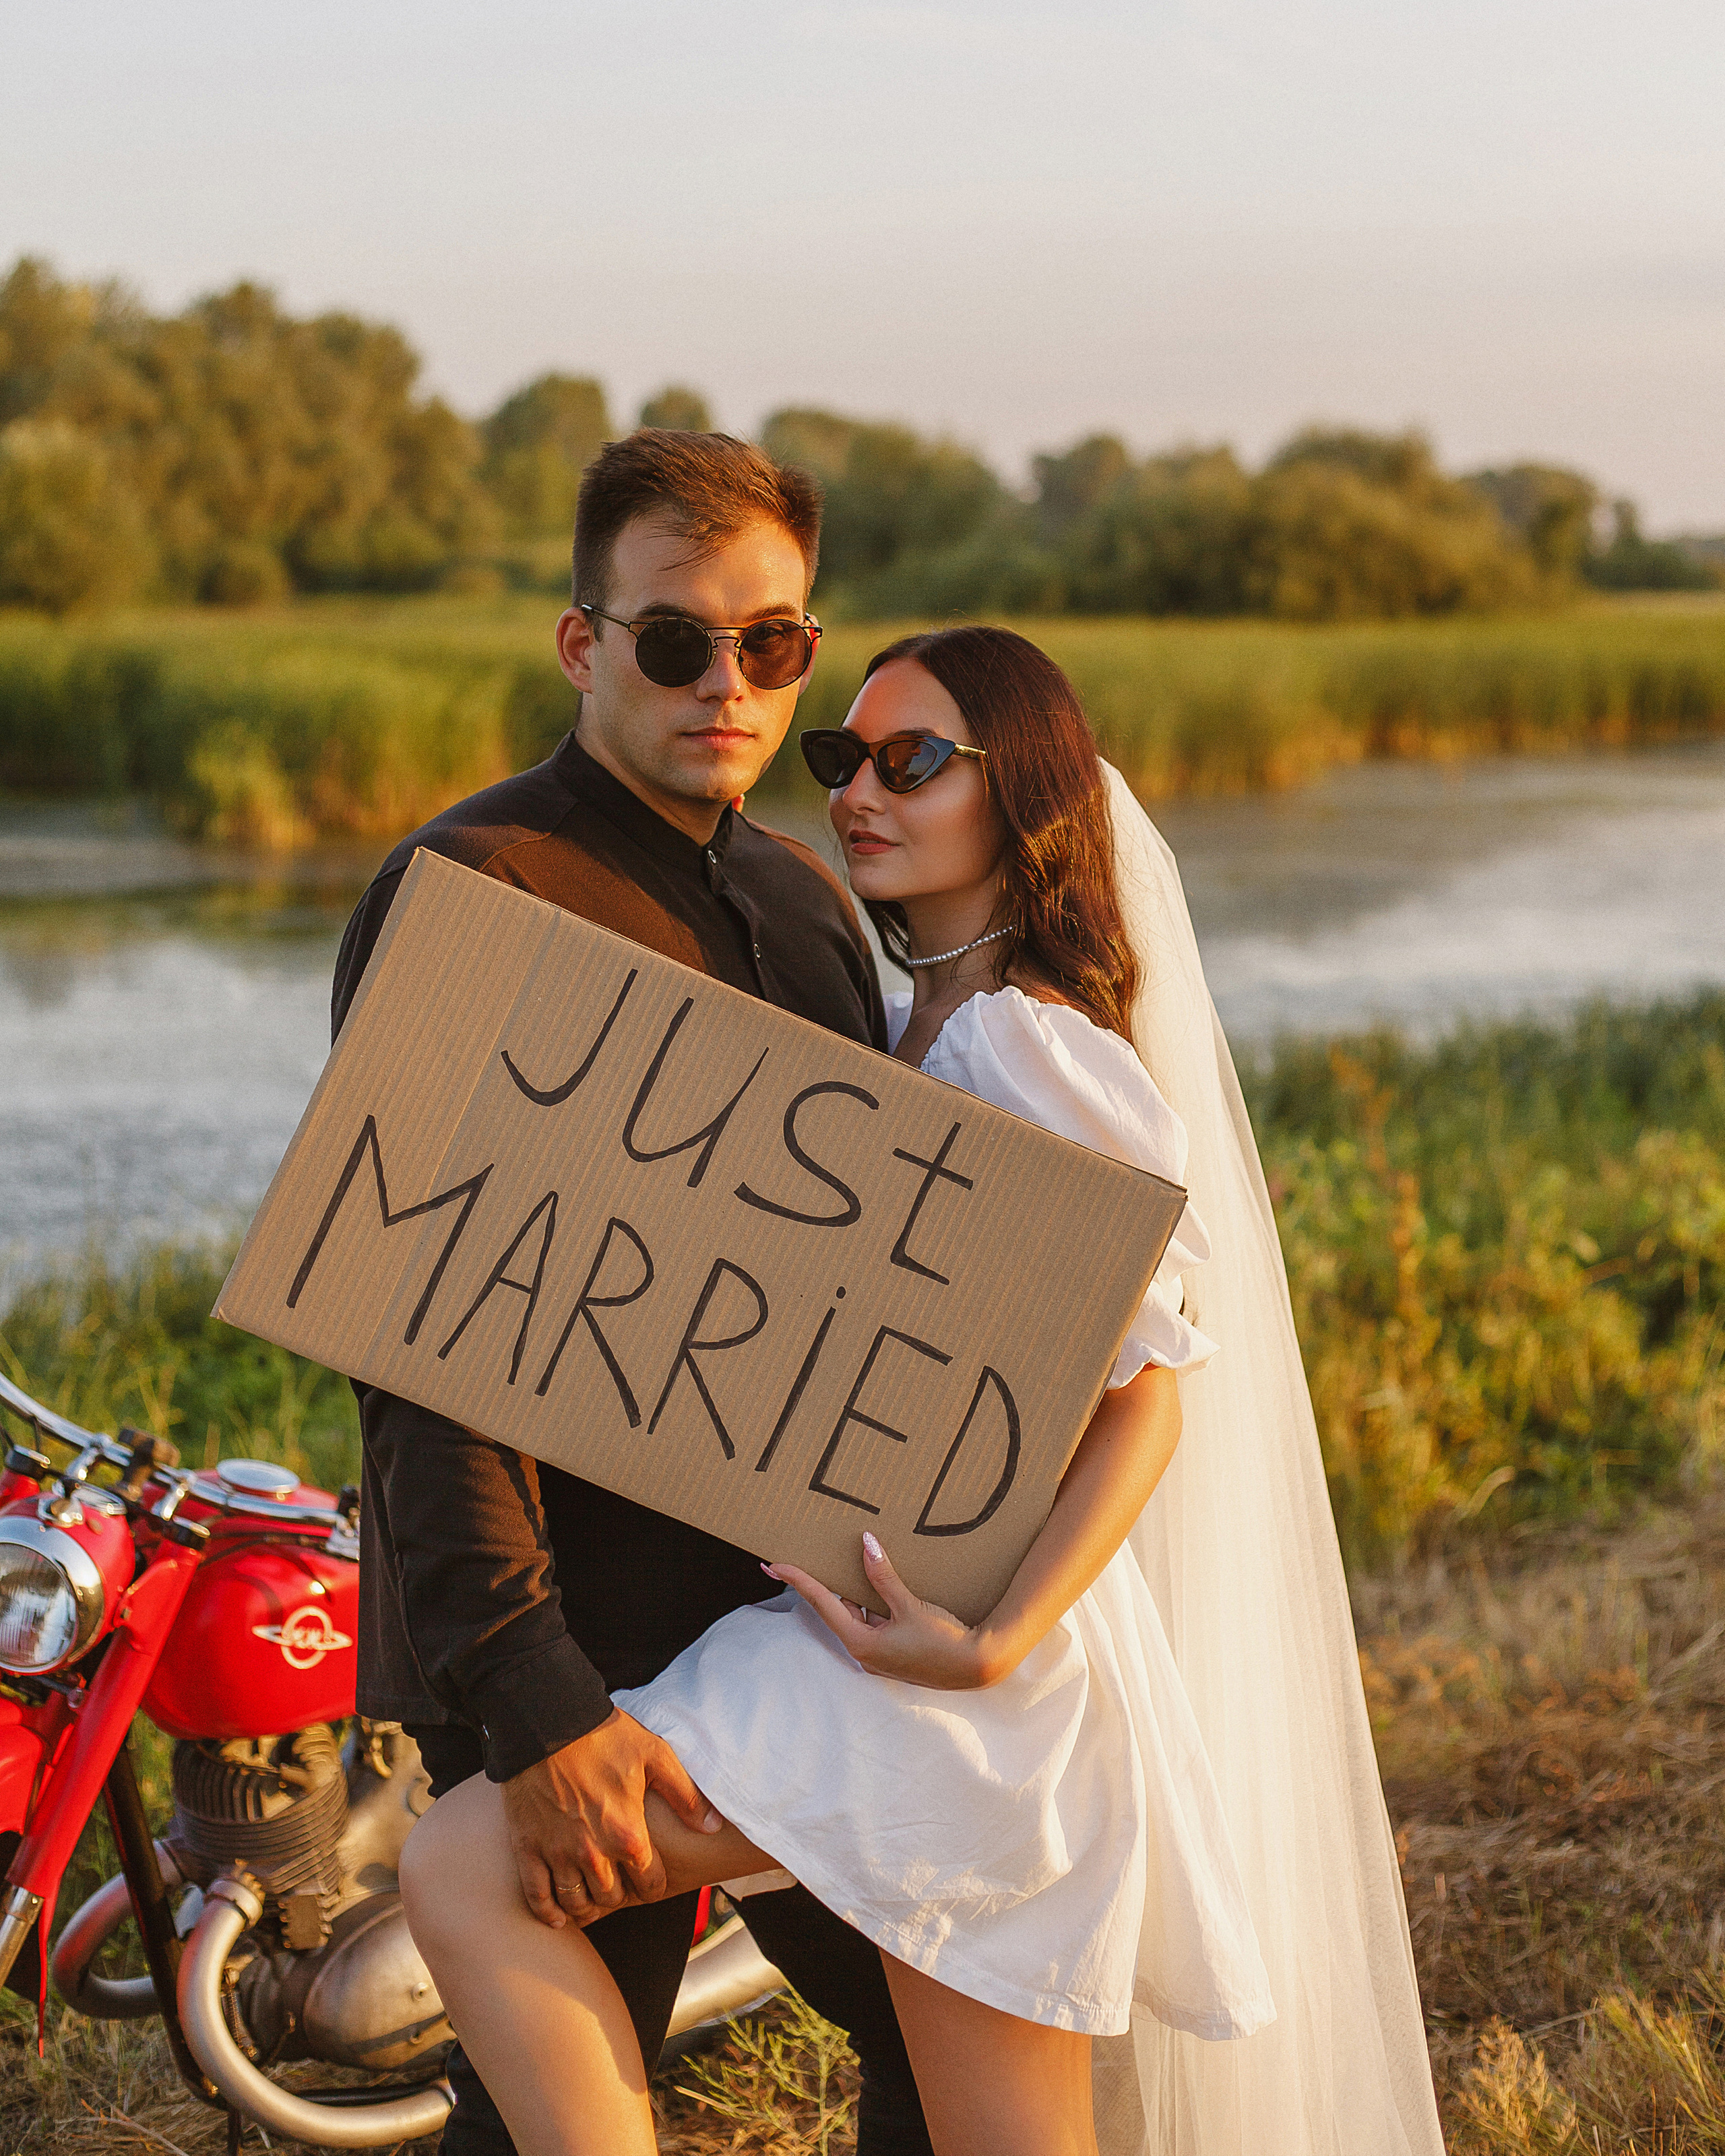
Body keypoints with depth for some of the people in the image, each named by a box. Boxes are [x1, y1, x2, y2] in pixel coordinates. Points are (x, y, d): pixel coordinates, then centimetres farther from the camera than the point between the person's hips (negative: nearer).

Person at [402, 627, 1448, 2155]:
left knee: (463, 1875, -16)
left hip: (930, 1651, -9)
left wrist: (995, 1641, -25)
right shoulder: (915, 1030, 18)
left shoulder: (1019, 1045, -12)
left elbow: (1150, 1390, -17)